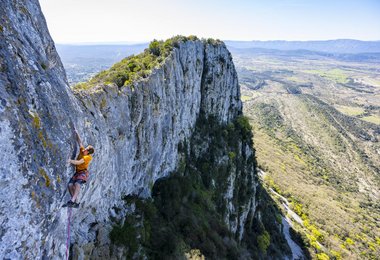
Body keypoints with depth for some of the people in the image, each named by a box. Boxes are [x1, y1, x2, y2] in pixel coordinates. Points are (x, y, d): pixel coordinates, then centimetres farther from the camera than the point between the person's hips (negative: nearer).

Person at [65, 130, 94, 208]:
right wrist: (76, 134, -3)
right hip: (77, 172, 7)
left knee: (77, 184, -31)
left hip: (83, 172, -7)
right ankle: (76, 202, -6)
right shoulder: (82, 150, 0)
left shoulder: (88, 157, -17)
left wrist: (70, 161, -37)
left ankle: (72, 201, -36)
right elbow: (79, 142, 5)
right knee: (70, 185, -10)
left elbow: (78, 162, -27)